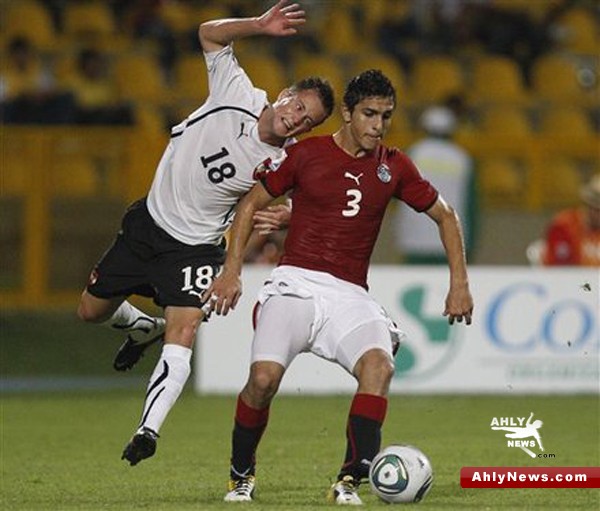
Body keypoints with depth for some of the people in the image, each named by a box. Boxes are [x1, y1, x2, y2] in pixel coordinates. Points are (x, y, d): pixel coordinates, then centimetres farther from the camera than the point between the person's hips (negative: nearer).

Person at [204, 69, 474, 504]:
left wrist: (459, 283, 12)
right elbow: (251, 204, 11)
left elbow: (445, 216, 20)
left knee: (379, 363, -29)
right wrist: (232, 271, 2)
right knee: (264, 378, -23)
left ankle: (350, 479, -27)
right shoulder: (306, 154, 2)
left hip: (350, 295, 2)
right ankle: (241, 476, 3)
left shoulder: (394, 168, 8)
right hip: (295, 285, -2)